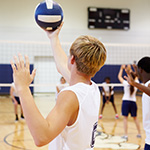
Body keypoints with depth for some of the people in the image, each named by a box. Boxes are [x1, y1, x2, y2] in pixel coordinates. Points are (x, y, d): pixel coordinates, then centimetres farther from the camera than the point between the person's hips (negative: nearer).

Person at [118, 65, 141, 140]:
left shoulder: (126, 83, -10)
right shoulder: (136, 83, -2)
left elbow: (119, 76, 5)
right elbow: (135, 77, 20)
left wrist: (122, 68, 17)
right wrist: (129, 69, 29)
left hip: (126, 101, -3)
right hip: (133, 102, 3)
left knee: (125, 118, -1)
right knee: (135, 118, 17)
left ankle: (126, 135, -6)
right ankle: (139, 133, 22)